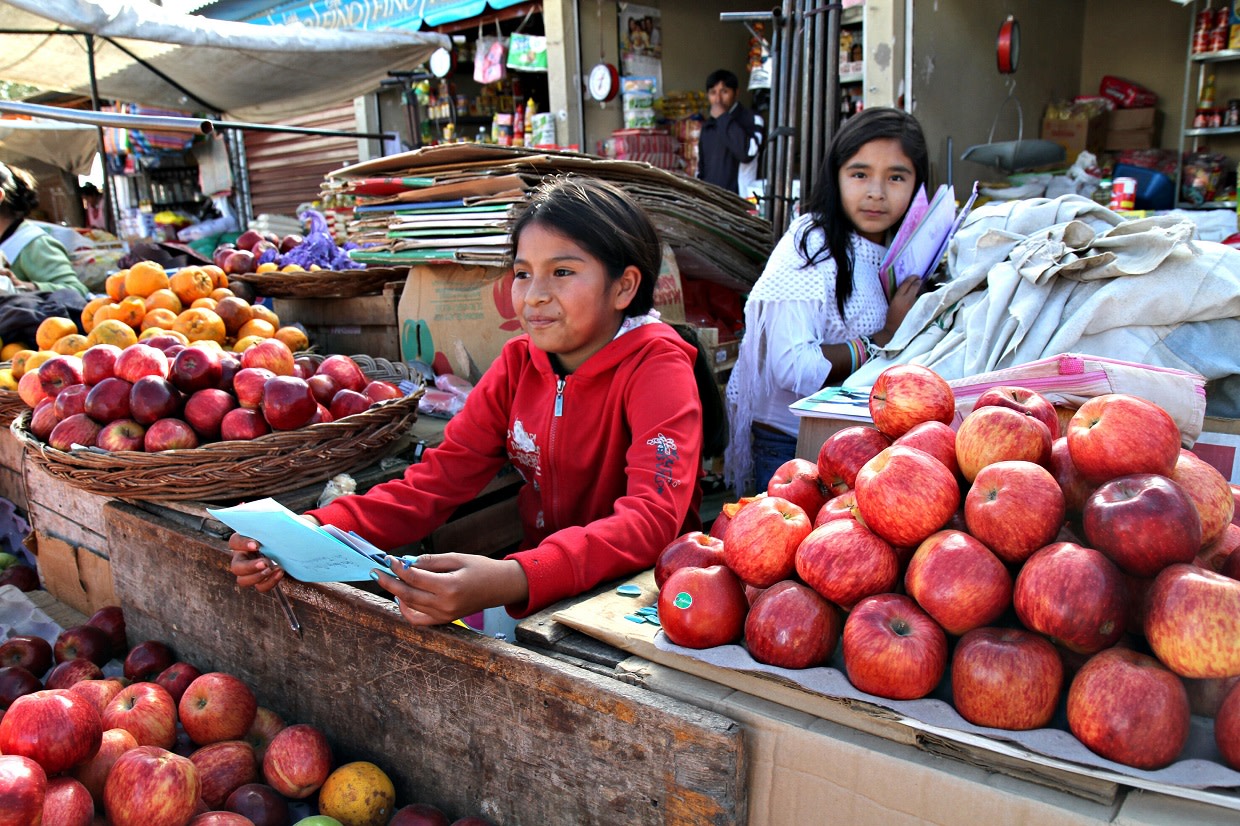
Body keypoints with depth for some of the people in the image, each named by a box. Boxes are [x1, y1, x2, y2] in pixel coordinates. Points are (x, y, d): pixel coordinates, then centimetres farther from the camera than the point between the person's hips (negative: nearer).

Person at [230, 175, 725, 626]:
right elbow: (439, 477, -2)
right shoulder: (518, 363, 3)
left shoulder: (657, 367, -15)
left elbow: (653, 517, -29)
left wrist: (513, 581, -46)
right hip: (544, 587, 5)